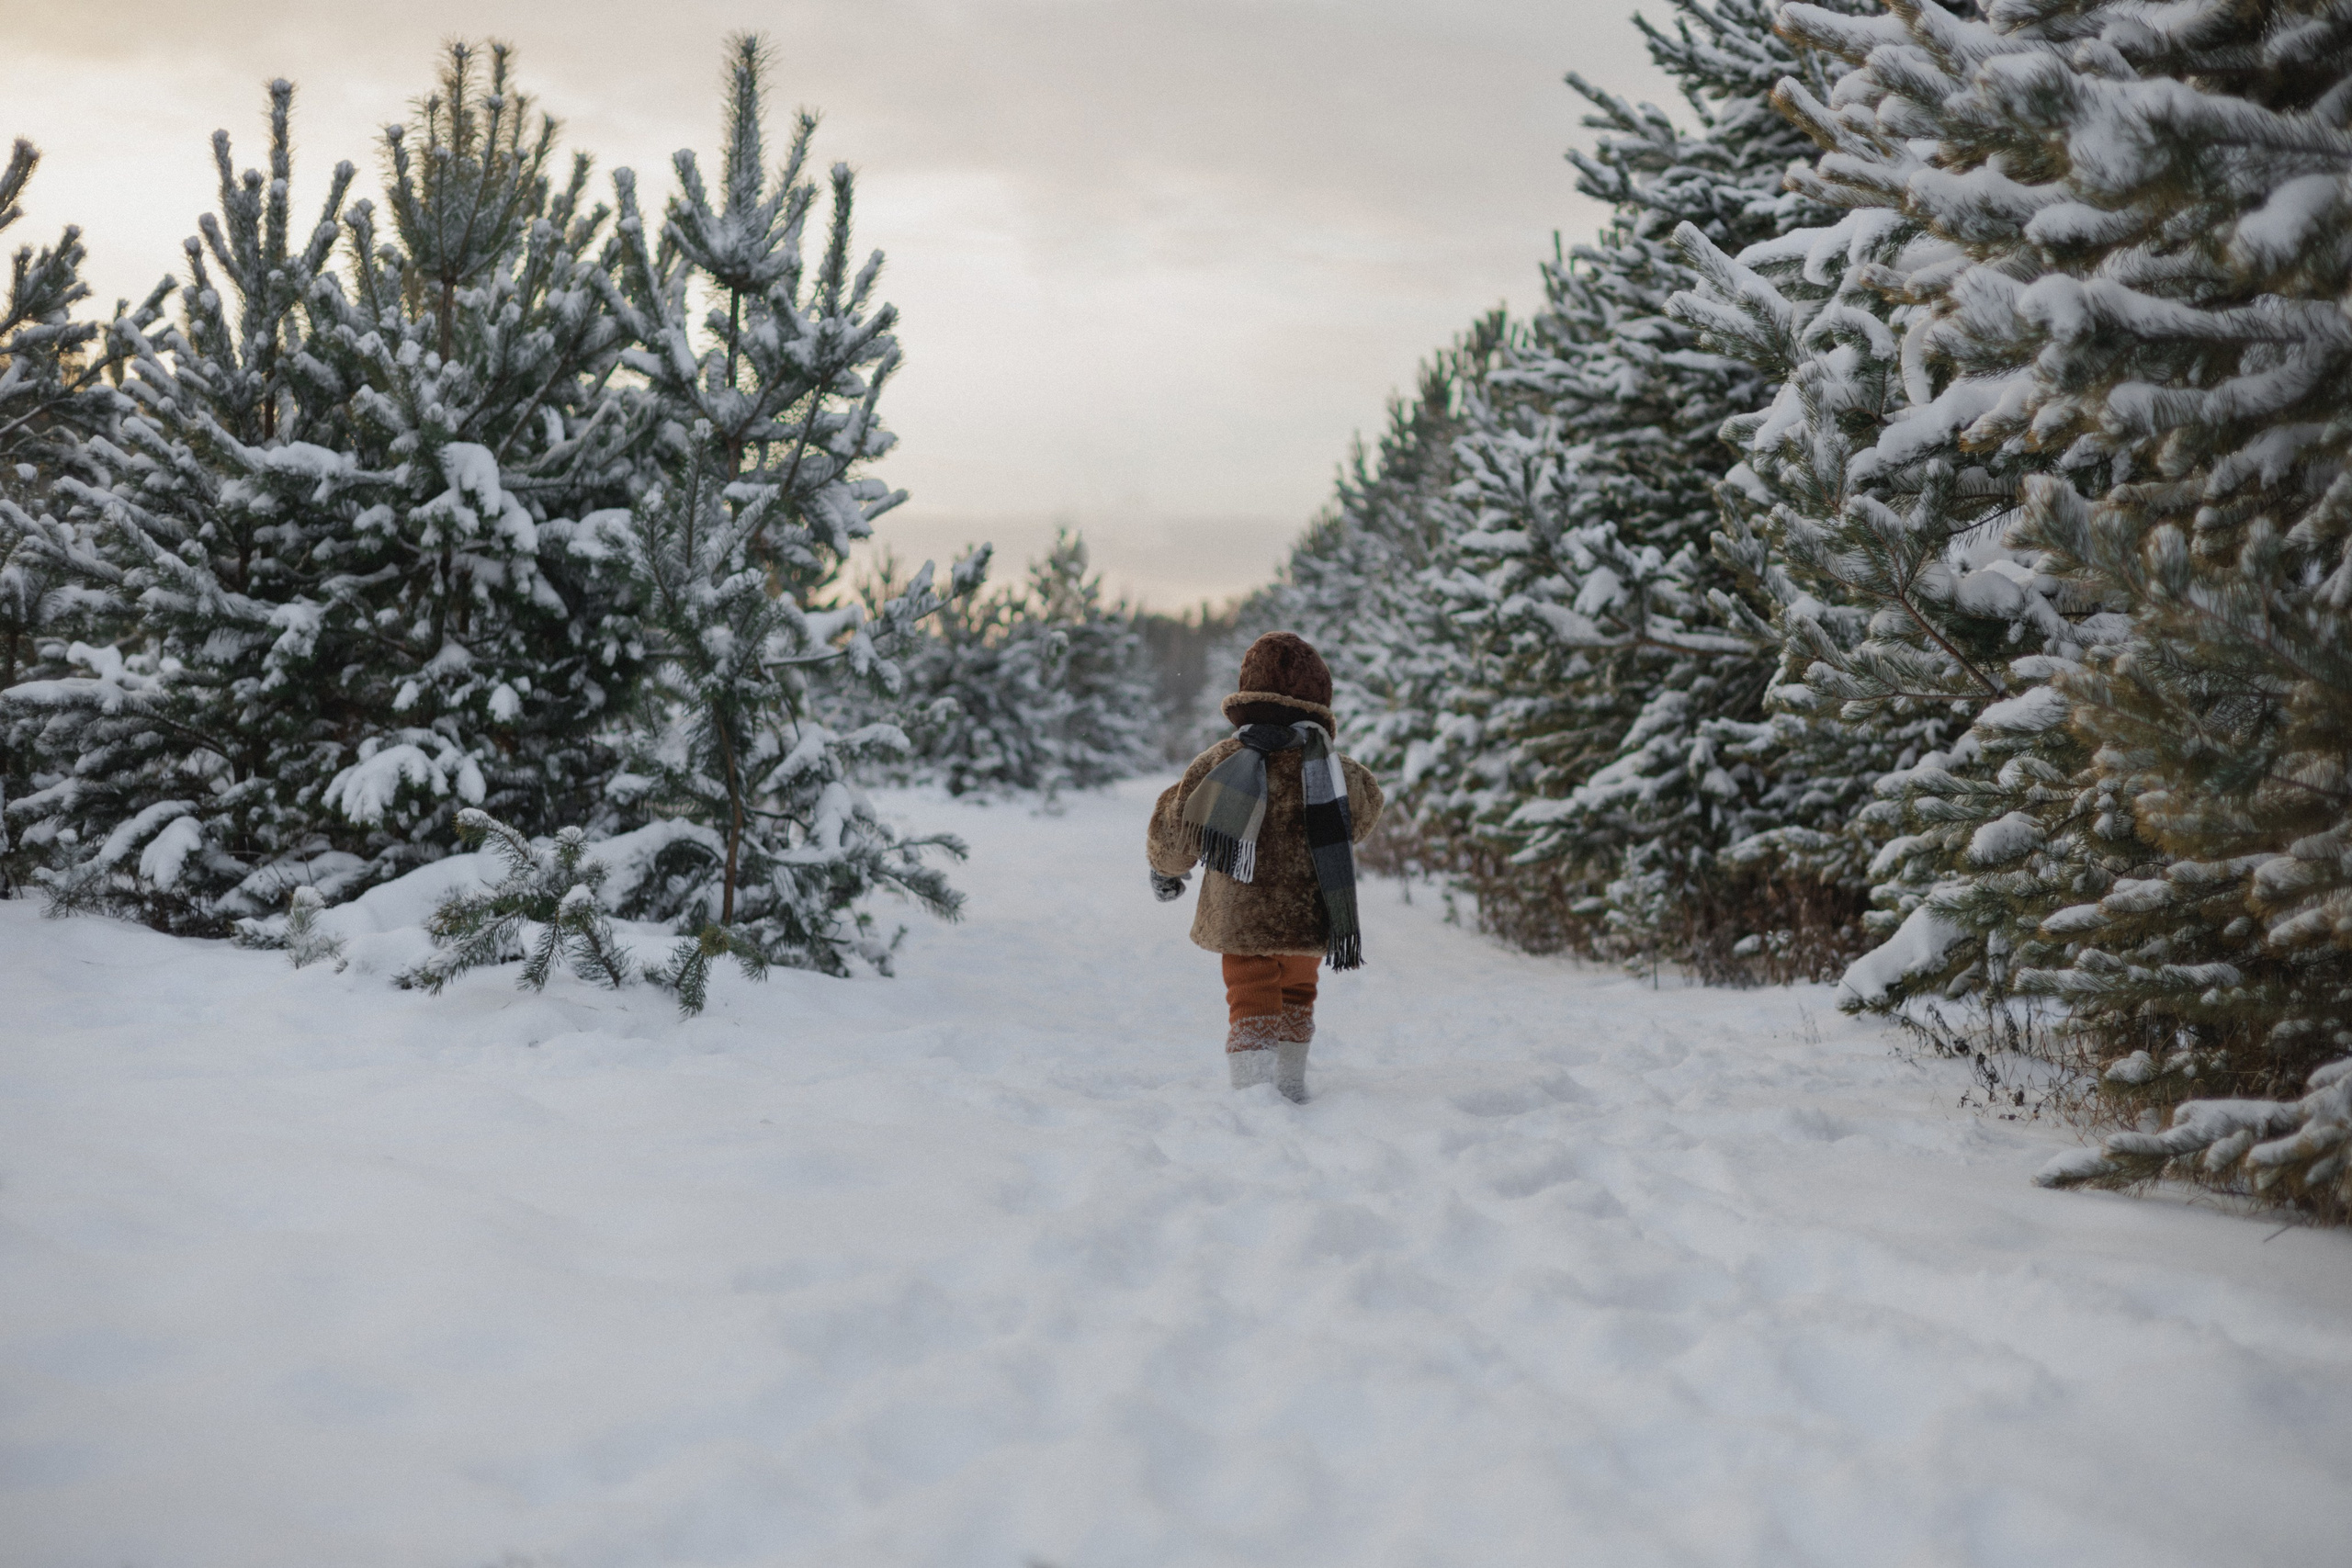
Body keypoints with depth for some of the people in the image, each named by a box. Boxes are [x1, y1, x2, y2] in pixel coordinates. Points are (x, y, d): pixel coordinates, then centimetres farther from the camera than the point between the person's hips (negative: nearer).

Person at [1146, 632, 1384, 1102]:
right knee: (1296, 993, 26)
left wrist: (1164, 869, 19)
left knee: (1251, 1005, 6)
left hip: (1240, 917, -2)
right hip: (1309, 919, 2)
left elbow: (1174, 833, -3)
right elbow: (1364, 813, 16)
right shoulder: (1338, 769, -6)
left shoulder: (1217, 762, -10)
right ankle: (1291, 1085, 37)